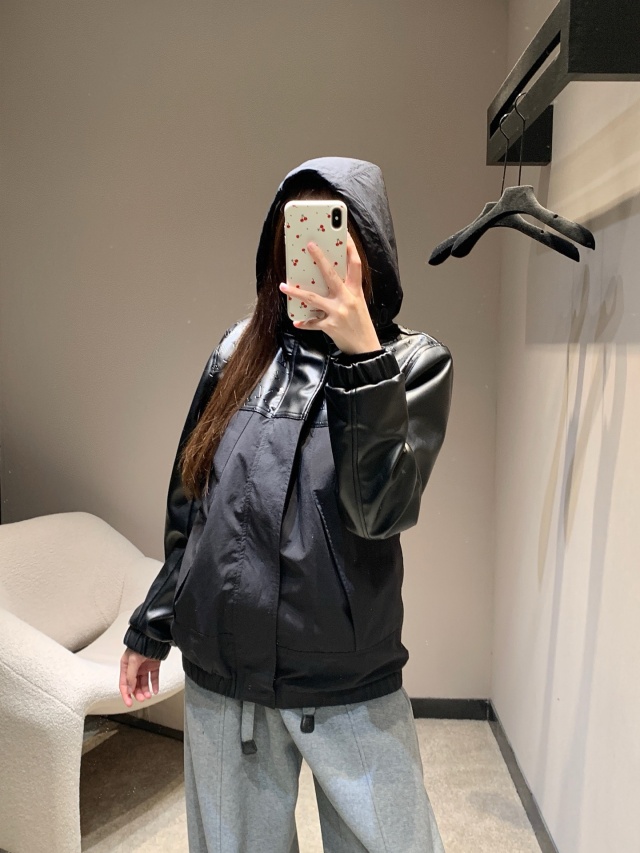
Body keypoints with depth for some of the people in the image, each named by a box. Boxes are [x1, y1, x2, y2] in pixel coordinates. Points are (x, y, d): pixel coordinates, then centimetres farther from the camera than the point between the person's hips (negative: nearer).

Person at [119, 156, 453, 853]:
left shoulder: (413, 362, -5)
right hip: (217, 674, 3)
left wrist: (363, 359, -27)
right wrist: (153, 627, 15)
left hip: (349, 686, -2)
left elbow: (382, 512, -18)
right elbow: (189, 504, 10)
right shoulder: (240, 349, 3)